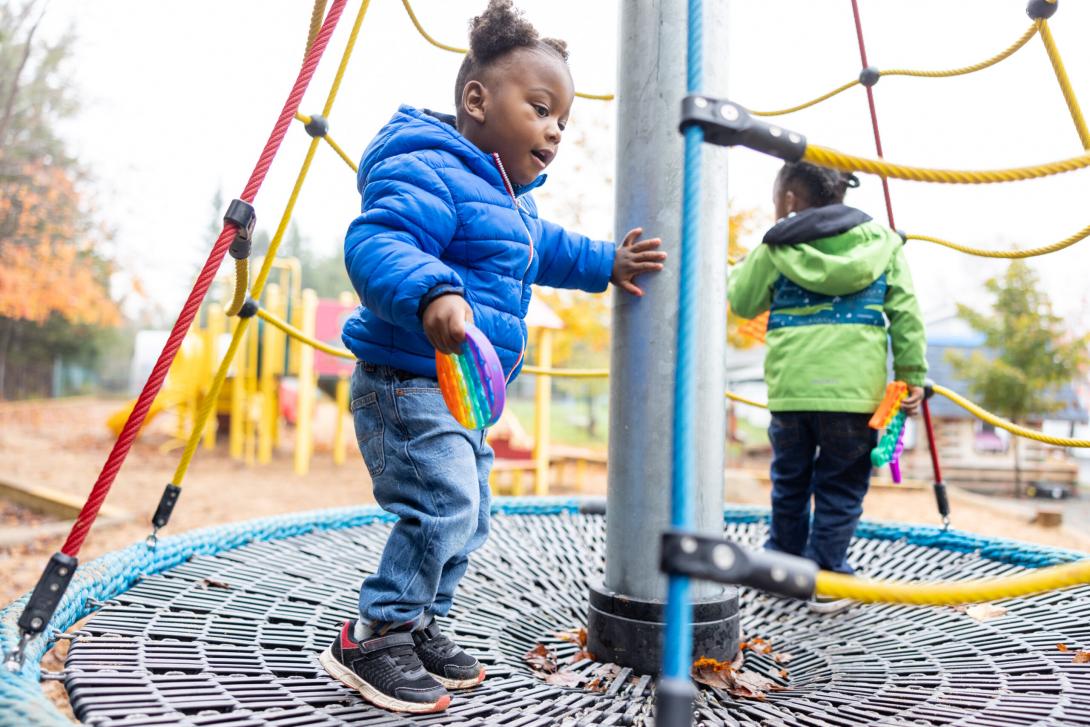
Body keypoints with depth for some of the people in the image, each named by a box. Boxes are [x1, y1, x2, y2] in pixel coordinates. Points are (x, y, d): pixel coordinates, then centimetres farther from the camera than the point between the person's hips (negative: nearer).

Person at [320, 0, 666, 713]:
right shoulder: (430, 172, -17)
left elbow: (545, 248, 38)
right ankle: (374, 639, -1)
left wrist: (606, 263, 37)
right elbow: (374, 242, -33)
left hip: (461, 392, 11)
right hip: (406, 382, -11)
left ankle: (418, 625, 30)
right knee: (441, 507, -17)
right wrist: (429, 292, -50)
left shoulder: (513, 199, 17)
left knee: (468, 518, 15)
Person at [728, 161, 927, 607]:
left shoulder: (777, 246, 5)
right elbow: (905, 314, 4)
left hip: (790, 388, 1)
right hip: (855, 389, 0)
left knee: (790, 481, 18)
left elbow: (743, 302, 13)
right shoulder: (881, 242, 9)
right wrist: (912, 375, 5)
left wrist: (743, 266, 31)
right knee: (841, 489, 9)